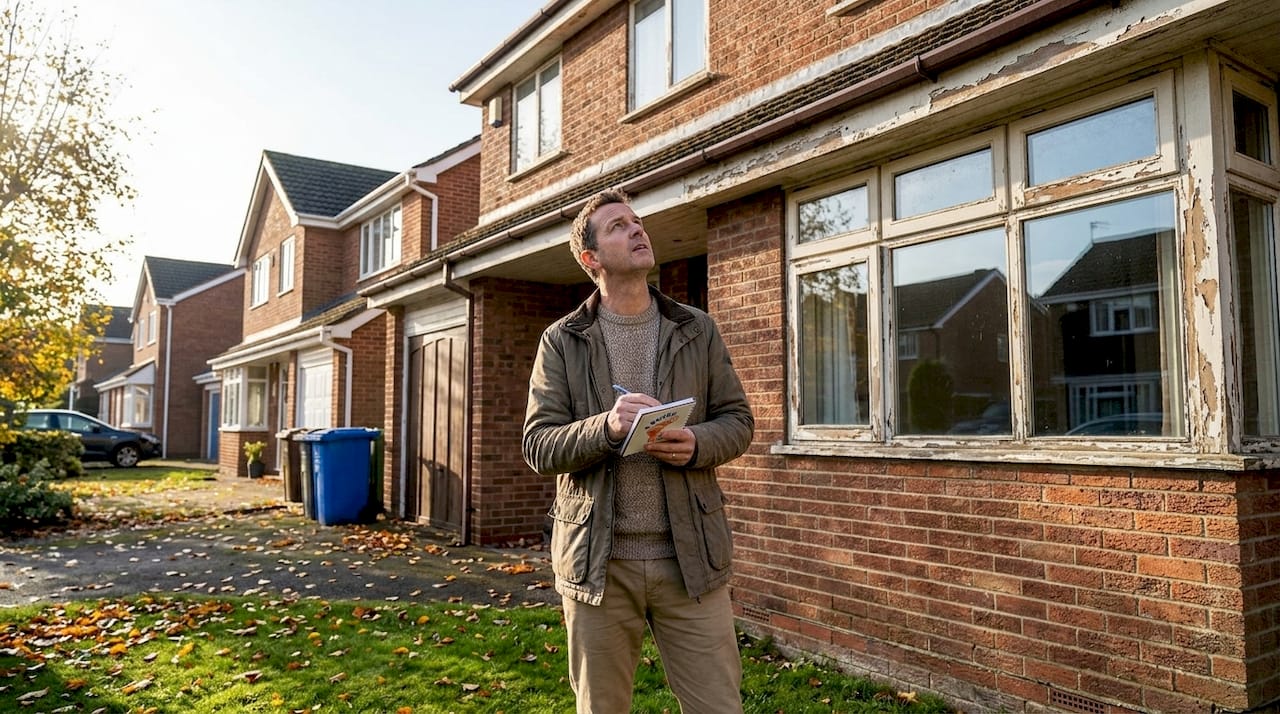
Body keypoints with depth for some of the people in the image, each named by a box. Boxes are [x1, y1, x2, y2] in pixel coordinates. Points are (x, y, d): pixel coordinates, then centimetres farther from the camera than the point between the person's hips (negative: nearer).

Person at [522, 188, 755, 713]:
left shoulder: (698, 330, 7)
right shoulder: (561, 342, 2)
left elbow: (738, 420, 8)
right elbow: (538, 445, -4)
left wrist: (697, 444, -14)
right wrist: (607, 427, -23)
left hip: (690, 556, 1)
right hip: (598, 561, 0)